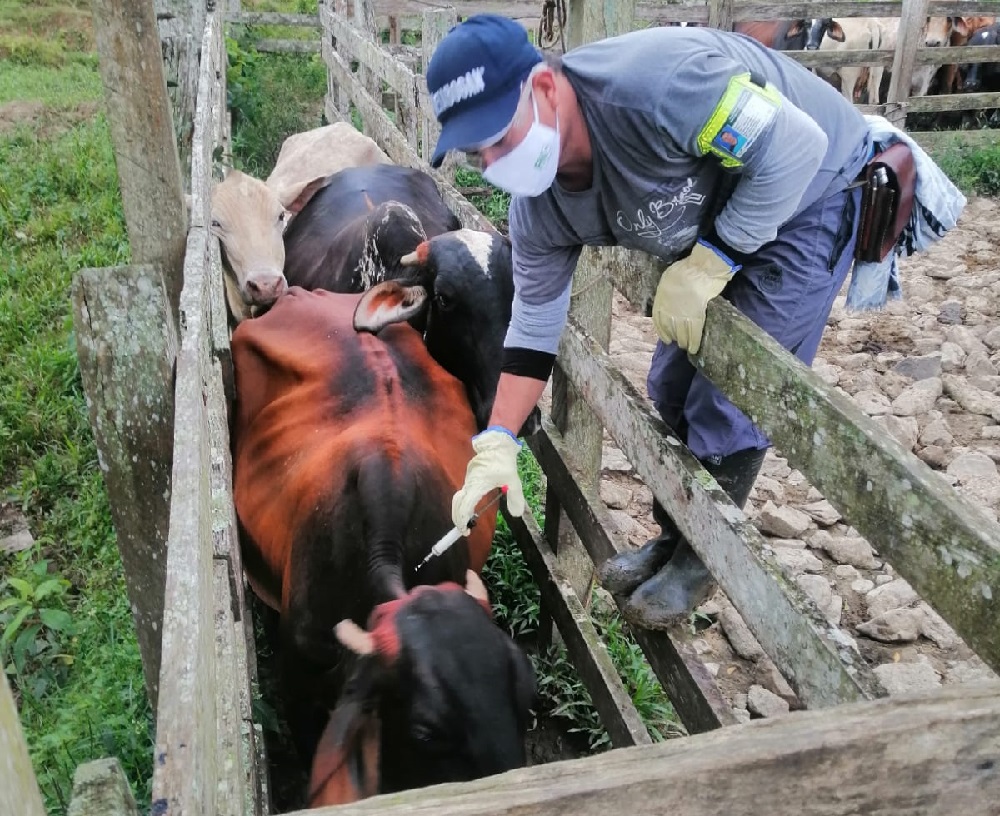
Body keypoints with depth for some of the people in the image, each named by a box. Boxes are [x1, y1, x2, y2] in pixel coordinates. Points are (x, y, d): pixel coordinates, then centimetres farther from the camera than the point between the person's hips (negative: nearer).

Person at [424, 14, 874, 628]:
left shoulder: (650, 81, -38)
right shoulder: (538, 208, -14)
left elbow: (797, 144, -31)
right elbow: (535, 323, -5)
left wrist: (708, 262, -27)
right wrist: (497, 444, -11)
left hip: (810, 190, -6)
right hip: (712, 220, 7)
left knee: (730, 398, -9)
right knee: (673, 387, 8)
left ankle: (703, 558, 15)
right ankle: (673, 536, 31)